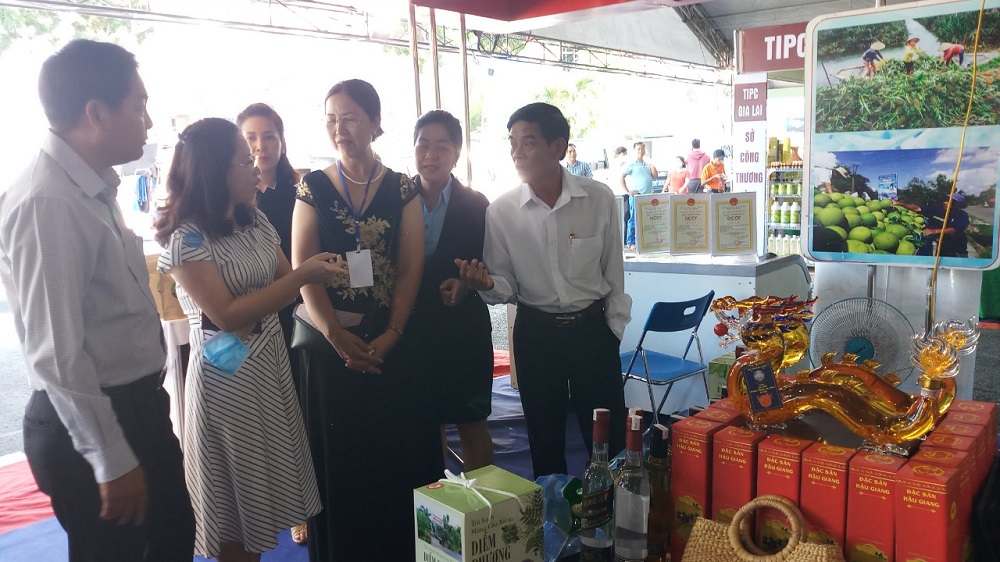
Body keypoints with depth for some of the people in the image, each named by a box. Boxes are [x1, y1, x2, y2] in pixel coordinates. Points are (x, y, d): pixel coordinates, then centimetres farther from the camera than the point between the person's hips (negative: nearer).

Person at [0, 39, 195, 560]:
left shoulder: (94, 188, 7)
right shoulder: (46, 202, -23)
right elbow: (56, 355, -25)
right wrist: (113, 461, -19)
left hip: (137, 405, 9)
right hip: (89, 424, -9)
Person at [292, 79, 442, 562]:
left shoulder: (402, 189, 3)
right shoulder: (313, 188, 3)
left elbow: (411, 268, -2)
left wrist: (390, 335, -13)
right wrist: (336, 334, -16)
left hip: (392, 341, 0)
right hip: (332, 341, 0)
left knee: (397, 446, 6)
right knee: (338, 452, 7)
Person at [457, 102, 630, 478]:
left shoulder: (599, 199, -8)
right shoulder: (501, 211, -7)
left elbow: (613, 270, 2)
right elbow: (506, 286, -2)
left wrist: (614, 328, 2)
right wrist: (488, 284, -24)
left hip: (592, 328, 0)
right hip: (535, 332, 1)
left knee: (609, 440, 7)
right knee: (545, 440, 14)